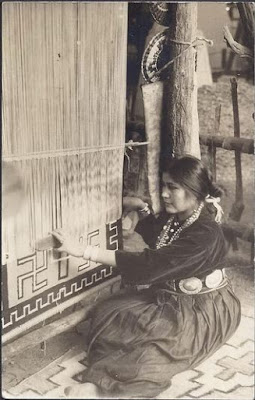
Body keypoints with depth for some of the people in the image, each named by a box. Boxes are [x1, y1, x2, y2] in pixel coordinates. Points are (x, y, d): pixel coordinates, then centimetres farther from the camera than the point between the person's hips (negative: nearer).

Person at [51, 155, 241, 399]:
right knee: (108, 312, -14)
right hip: (169, 294, 8)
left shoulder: (205, 234, -28)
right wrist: (141, 208, 7)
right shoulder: (174, 215, -3)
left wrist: (84, 251, -36)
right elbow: (156, 240, 23)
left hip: (205, 309, -8)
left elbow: (149, 264, -34)